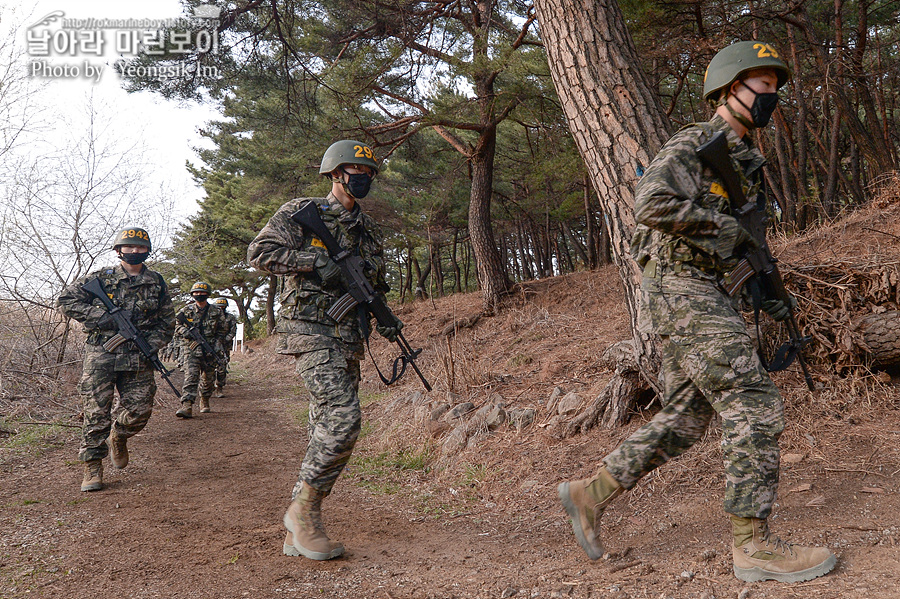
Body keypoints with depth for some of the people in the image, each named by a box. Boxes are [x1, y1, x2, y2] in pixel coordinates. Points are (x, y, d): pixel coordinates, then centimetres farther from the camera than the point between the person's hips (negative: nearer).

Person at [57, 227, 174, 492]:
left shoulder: (156, 283, 10)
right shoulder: (101, 278, 2)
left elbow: (167, 321, 15)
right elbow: (65, 300, 1)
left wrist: (152, 344, -2)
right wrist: (100, 316, -11)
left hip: (138, 359, 2)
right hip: (101, 355, -2)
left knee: (139, 409, -2)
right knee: (97, 412, -3)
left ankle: (118, 437, 31)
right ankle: (92, 467, 9)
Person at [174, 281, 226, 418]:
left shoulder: (216, 312, 6)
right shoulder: (186, 311, 4)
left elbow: (221, 331, 12)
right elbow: (177, 326, 10)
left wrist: (217, 344, -1)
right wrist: (185, 331, -12)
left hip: (209, 350, 2)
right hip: (191, 349, -2)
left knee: (208, 378, 11)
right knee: (190, 377, -15)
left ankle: (205, 401, 33)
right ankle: (187, 406, -21)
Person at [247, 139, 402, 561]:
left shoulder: (368, 229, 21)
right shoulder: (302, 213, 2)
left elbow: (375, 285, 27)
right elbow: (260, 252, -8)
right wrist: (316, 262, -17)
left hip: (349, 339, 7)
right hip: (311, 329, -7)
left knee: (326, 430, 6)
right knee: (343, 418, -22)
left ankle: (298, 533, 15)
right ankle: (305, 509, -3)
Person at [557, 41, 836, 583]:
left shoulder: (742, 159, 23)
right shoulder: (693, 143, -6)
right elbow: (652, 206, -24)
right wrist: (728, 226, -15)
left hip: (704, 295, 10)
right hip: (683, 293, -10)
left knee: (683, 421, 9)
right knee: (756, 407, -10)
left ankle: (591, 494, 16)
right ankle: (754, 544, -2)